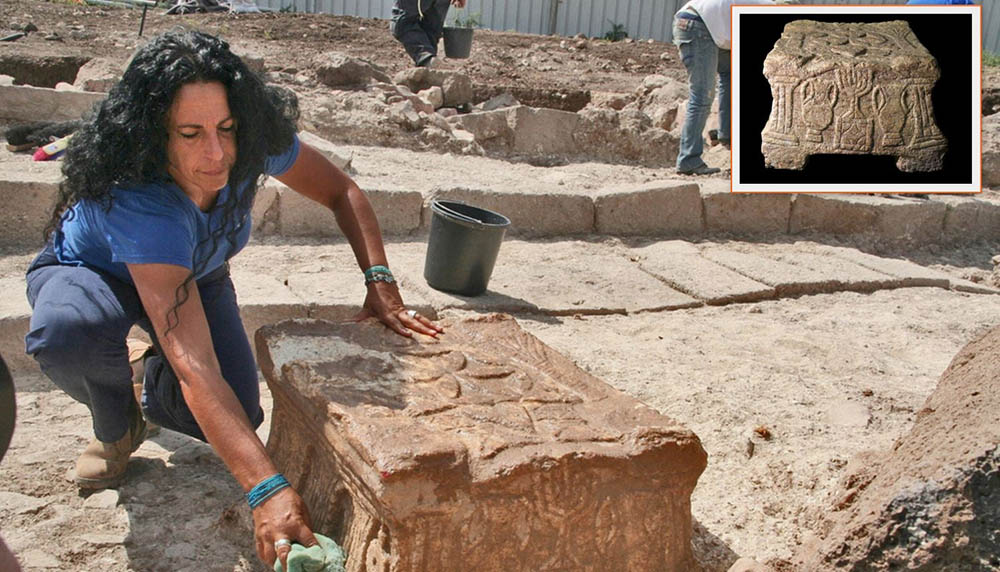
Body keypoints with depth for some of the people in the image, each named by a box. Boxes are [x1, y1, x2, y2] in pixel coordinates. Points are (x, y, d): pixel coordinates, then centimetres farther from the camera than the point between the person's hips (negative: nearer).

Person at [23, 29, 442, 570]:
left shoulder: (252, 142, -30)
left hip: (194, 275, 4)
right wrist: (267, 490, -58)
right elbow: (195, 363, -51)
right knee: (69, 333, -39)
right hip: (87, 274, -3)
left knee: (237, 416, -17)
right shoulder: (137, 201, -44)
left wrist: (381, 284, -27)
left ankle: (157, 390, 20)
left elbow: (341, 191, -12)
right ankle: (116, 427, -3)